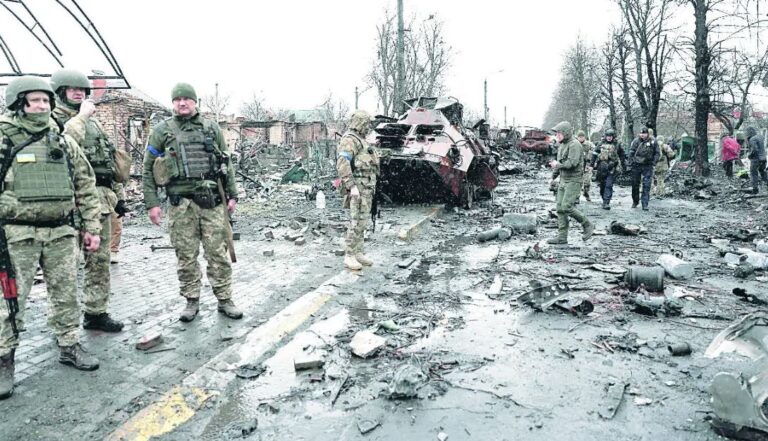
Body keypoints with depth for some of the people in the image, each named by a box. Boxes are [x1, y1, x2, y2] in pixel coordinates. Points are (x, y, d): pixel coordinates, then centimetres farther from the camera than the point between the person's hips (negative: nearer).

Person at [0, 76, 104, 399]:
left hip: (61, 232, 4)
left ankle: (69, 346, 26)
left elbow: (86, 185, 12)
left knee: (66, 293, 11)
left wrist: (92, 226, 8)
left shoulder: (63, 142, 10)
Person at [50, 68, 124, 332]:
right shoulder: (53, 120, -1)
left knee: (99, 259, 11)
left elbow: (110, 160, 22)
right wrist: (82, 116, -13)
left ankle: (96, 312, 21)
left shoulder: (93, 122, 21)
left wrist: (118, 195, 18)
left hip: (101, 198, 7)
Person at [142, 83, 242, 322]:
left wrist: (232, 195, 8)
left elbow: (227, 163, 13)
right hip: (181, 202, 0)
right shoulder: (162, 130, 6)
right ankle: (191, 301, 18)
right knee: (186, 255, 5)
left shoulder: (211, 128, 10)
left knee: (218, 252, 2)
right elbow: (148, 169, 6)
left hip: (212, 199, 1)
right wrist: (152, 203, 0)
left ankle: (224, 300, 12)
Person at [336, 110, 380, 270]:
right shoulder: (349, 140, -11)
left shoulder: (360, 141, 21)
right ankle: (349, 257, -7)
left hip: (366, 188, 10)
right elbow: (342, 164, -22)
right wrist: (352, 186, -27)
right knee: (356, 222, -11)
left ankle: (358, 253, 16)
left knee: (362, 222, 10)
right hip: (357, 187, -10)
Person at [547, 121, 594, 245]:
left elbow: (572, 163, -24)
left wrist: (558, 165, -12)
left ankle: (588, 226, 4)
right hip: (563, 180, 9)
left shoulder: (574, 145, -14)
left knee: (566, 207, -15)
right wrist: (554, 165, 6)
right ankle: (562, 236, 7)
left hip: (573, 181, -9)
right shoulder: (562, 145, 16)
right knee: (560, 208, 4)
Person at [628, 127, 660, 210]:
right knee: (635, 185, 10)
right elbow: (631, 152, 0)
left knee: (646, 185, -8)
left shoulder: (653, 142, 0)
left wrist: (654, 162, -2)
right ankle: (635, 202, 28)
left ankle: (645, 204, -6)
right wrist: (631, 162, -8)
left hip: (647, 166, -1)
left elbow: (657, 153, 9)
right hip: (636, 166, 1)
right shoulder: (636, 141, -2)